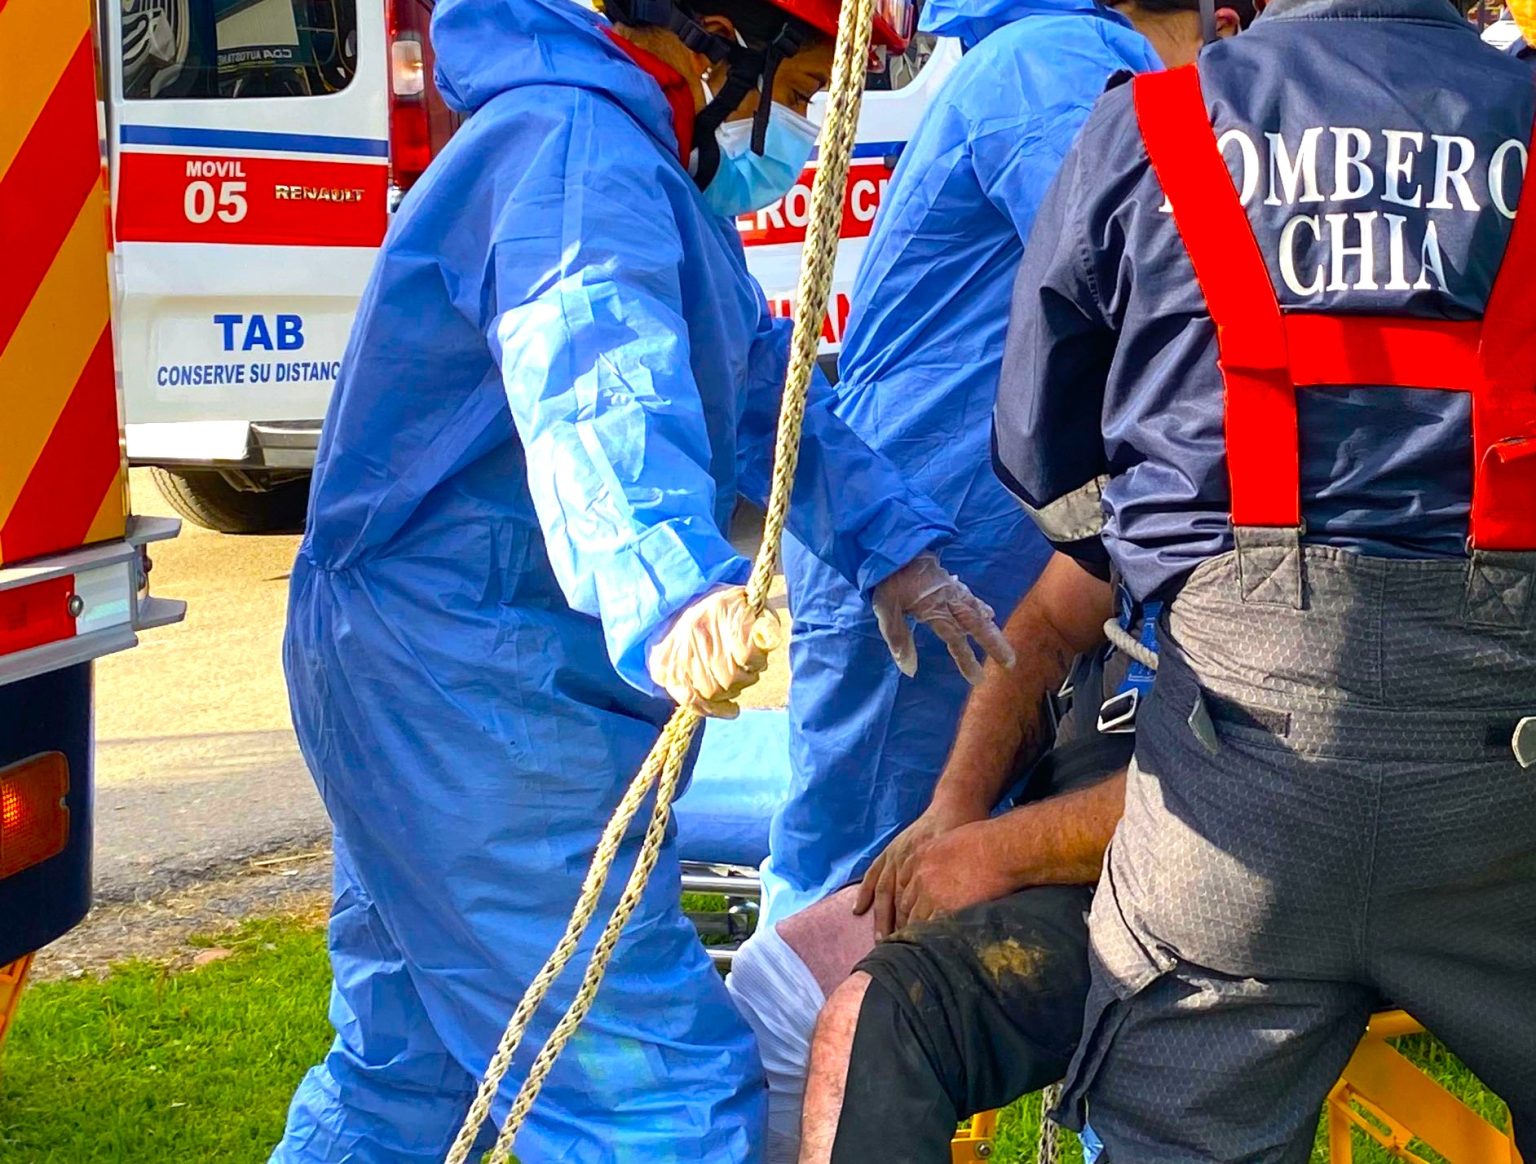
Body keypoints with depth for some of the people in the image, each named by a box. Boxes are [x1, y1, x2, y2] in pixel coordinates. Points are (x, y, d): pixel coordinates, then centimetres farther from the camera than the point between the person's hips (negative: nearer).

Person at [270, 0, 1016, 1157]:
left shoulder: (658, 178, 18)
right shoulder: (578, 147, -17)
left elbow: (765, 390, 22)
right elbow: (597, 391, -37)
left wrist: (894, 548, 10)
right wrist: (673, 592, -53)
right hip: (471, 682, -11)